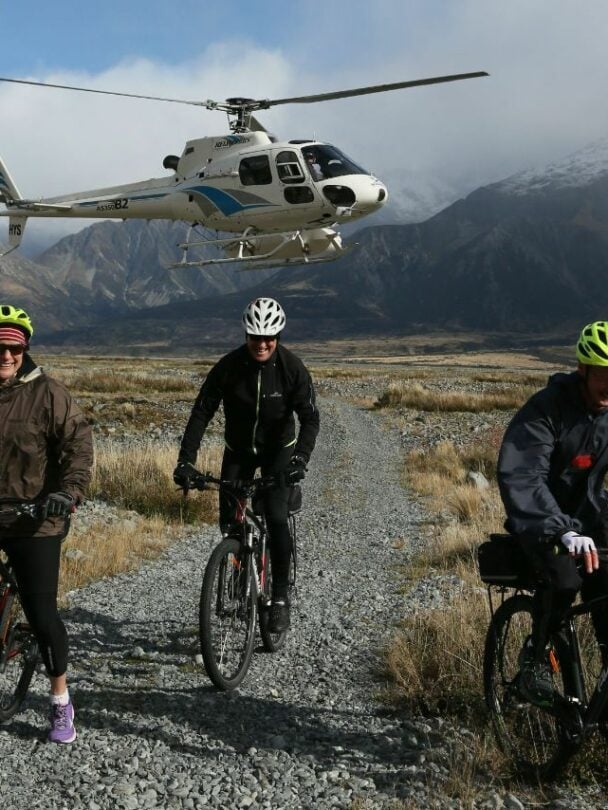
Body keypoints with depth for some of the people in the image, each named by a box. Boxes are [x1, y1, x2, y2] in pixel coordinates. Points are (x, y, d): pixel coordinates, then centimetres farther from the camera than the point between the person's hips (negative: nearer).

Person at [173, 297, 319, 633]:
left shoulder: (292, 368, -20)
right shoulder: (228, 367, -18)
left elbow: (310, 418, -21)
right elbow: (201, 413, -16)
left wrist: (300, 458, -37)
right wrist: (185, 461, -26)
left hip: (278, 448, -2)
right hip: (238, 448, 2)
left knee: (276, 519, -18)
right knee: (229, 521, -2)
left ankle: (280, 598, -8)